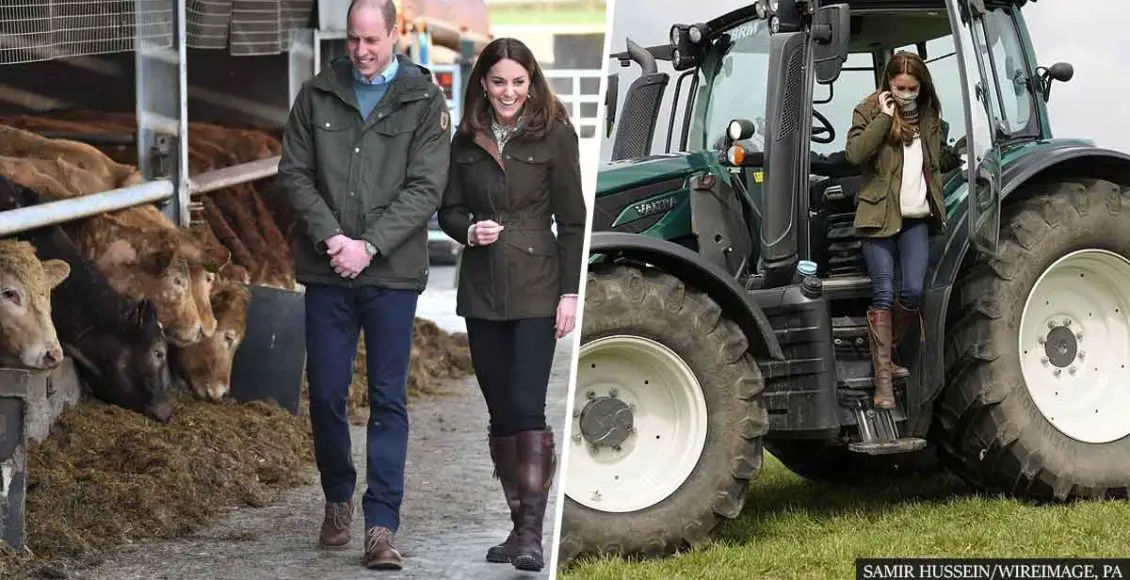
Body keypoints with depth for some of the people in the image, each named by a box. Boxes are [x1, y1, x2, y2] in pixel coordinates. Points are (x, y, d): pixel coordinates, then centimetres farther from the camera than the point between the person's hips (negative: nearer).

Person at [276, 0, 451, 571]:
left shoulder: (425, 101, 0)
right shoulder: (317, 95, 7)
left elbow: (426, 187, -6)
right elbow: (294, 173, 4)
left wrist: (368, 245, -14)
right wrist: (330, 237, -10)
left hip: (392, 272, -2)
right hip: (327, 271, 2)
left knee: (388, 400, -1)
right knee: (325, 394, 6)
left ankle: (381, 525, 1)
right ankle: (338, 499, 27)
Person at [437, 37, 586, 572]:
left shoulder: (553, 135, -3)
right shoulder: (466, 140, 7)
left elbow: (572, 220, -2)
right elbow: (448, 208, 13)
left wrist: (570, 291, -7)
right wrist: (468, 230, -10)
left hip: (536, 291, -5)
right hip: (482, 291, 5)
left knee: (527, 407, -13)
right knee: (501, 412, 9)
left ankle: (532, 533, -13)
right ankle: (519, 524, 18)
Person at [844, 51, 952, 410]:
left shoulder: (929, 114, 13)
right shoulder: (870, 110, -1)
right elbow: (854, 154, -18)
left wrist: (956, 159, 13)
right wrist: (884, 117, -17)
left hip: (917, 217, 4)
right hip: (880, 215, -4)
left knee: (913, 292, -5)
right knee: (883, 295, -6)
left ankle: (884, 352, 19)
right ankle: (883, 379, -6)